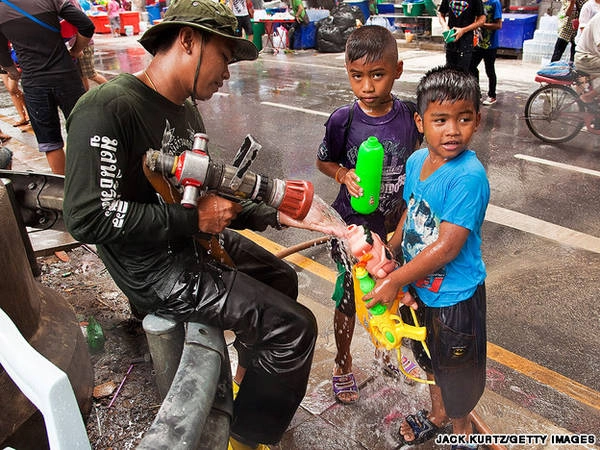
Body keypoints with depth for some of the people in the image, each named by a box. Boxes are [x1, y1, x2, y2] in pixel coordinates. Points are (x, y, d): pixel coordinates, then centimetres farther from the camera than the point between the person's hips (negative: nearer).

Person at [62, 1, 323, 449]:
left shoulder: (186, 110, 7)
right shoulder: (108, 108, -22)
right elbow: (89, 217, -27)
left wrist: (274, 215, 2)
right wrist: (195, 219, -22)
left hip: (197, 240, 10)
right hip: (156, 269, -10)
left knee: (281, 277, 26)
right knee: (294, 326, -14)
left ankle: (249, 374, 44)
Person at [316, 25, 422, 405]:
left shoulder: (409, 115, -9)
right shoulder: (343, 121, -16)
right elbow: (324, 161, 0)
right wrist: (344, 175, -21)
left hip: (396, 224, 3)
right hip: (353, 226, -3)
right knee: (349, 299, 11)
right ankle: (343, 363, 36)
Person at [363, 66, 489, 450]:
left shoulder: (469, 177, -29)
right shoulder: (416, 161, -6)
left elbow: (447, 246, -30)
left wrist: (395, 281, -23)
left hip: (455, 293, -7)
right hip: (419, 286, 7)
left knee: (457, 369, 18)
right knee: (431, 358, 28)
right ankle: (438, 415, 56)